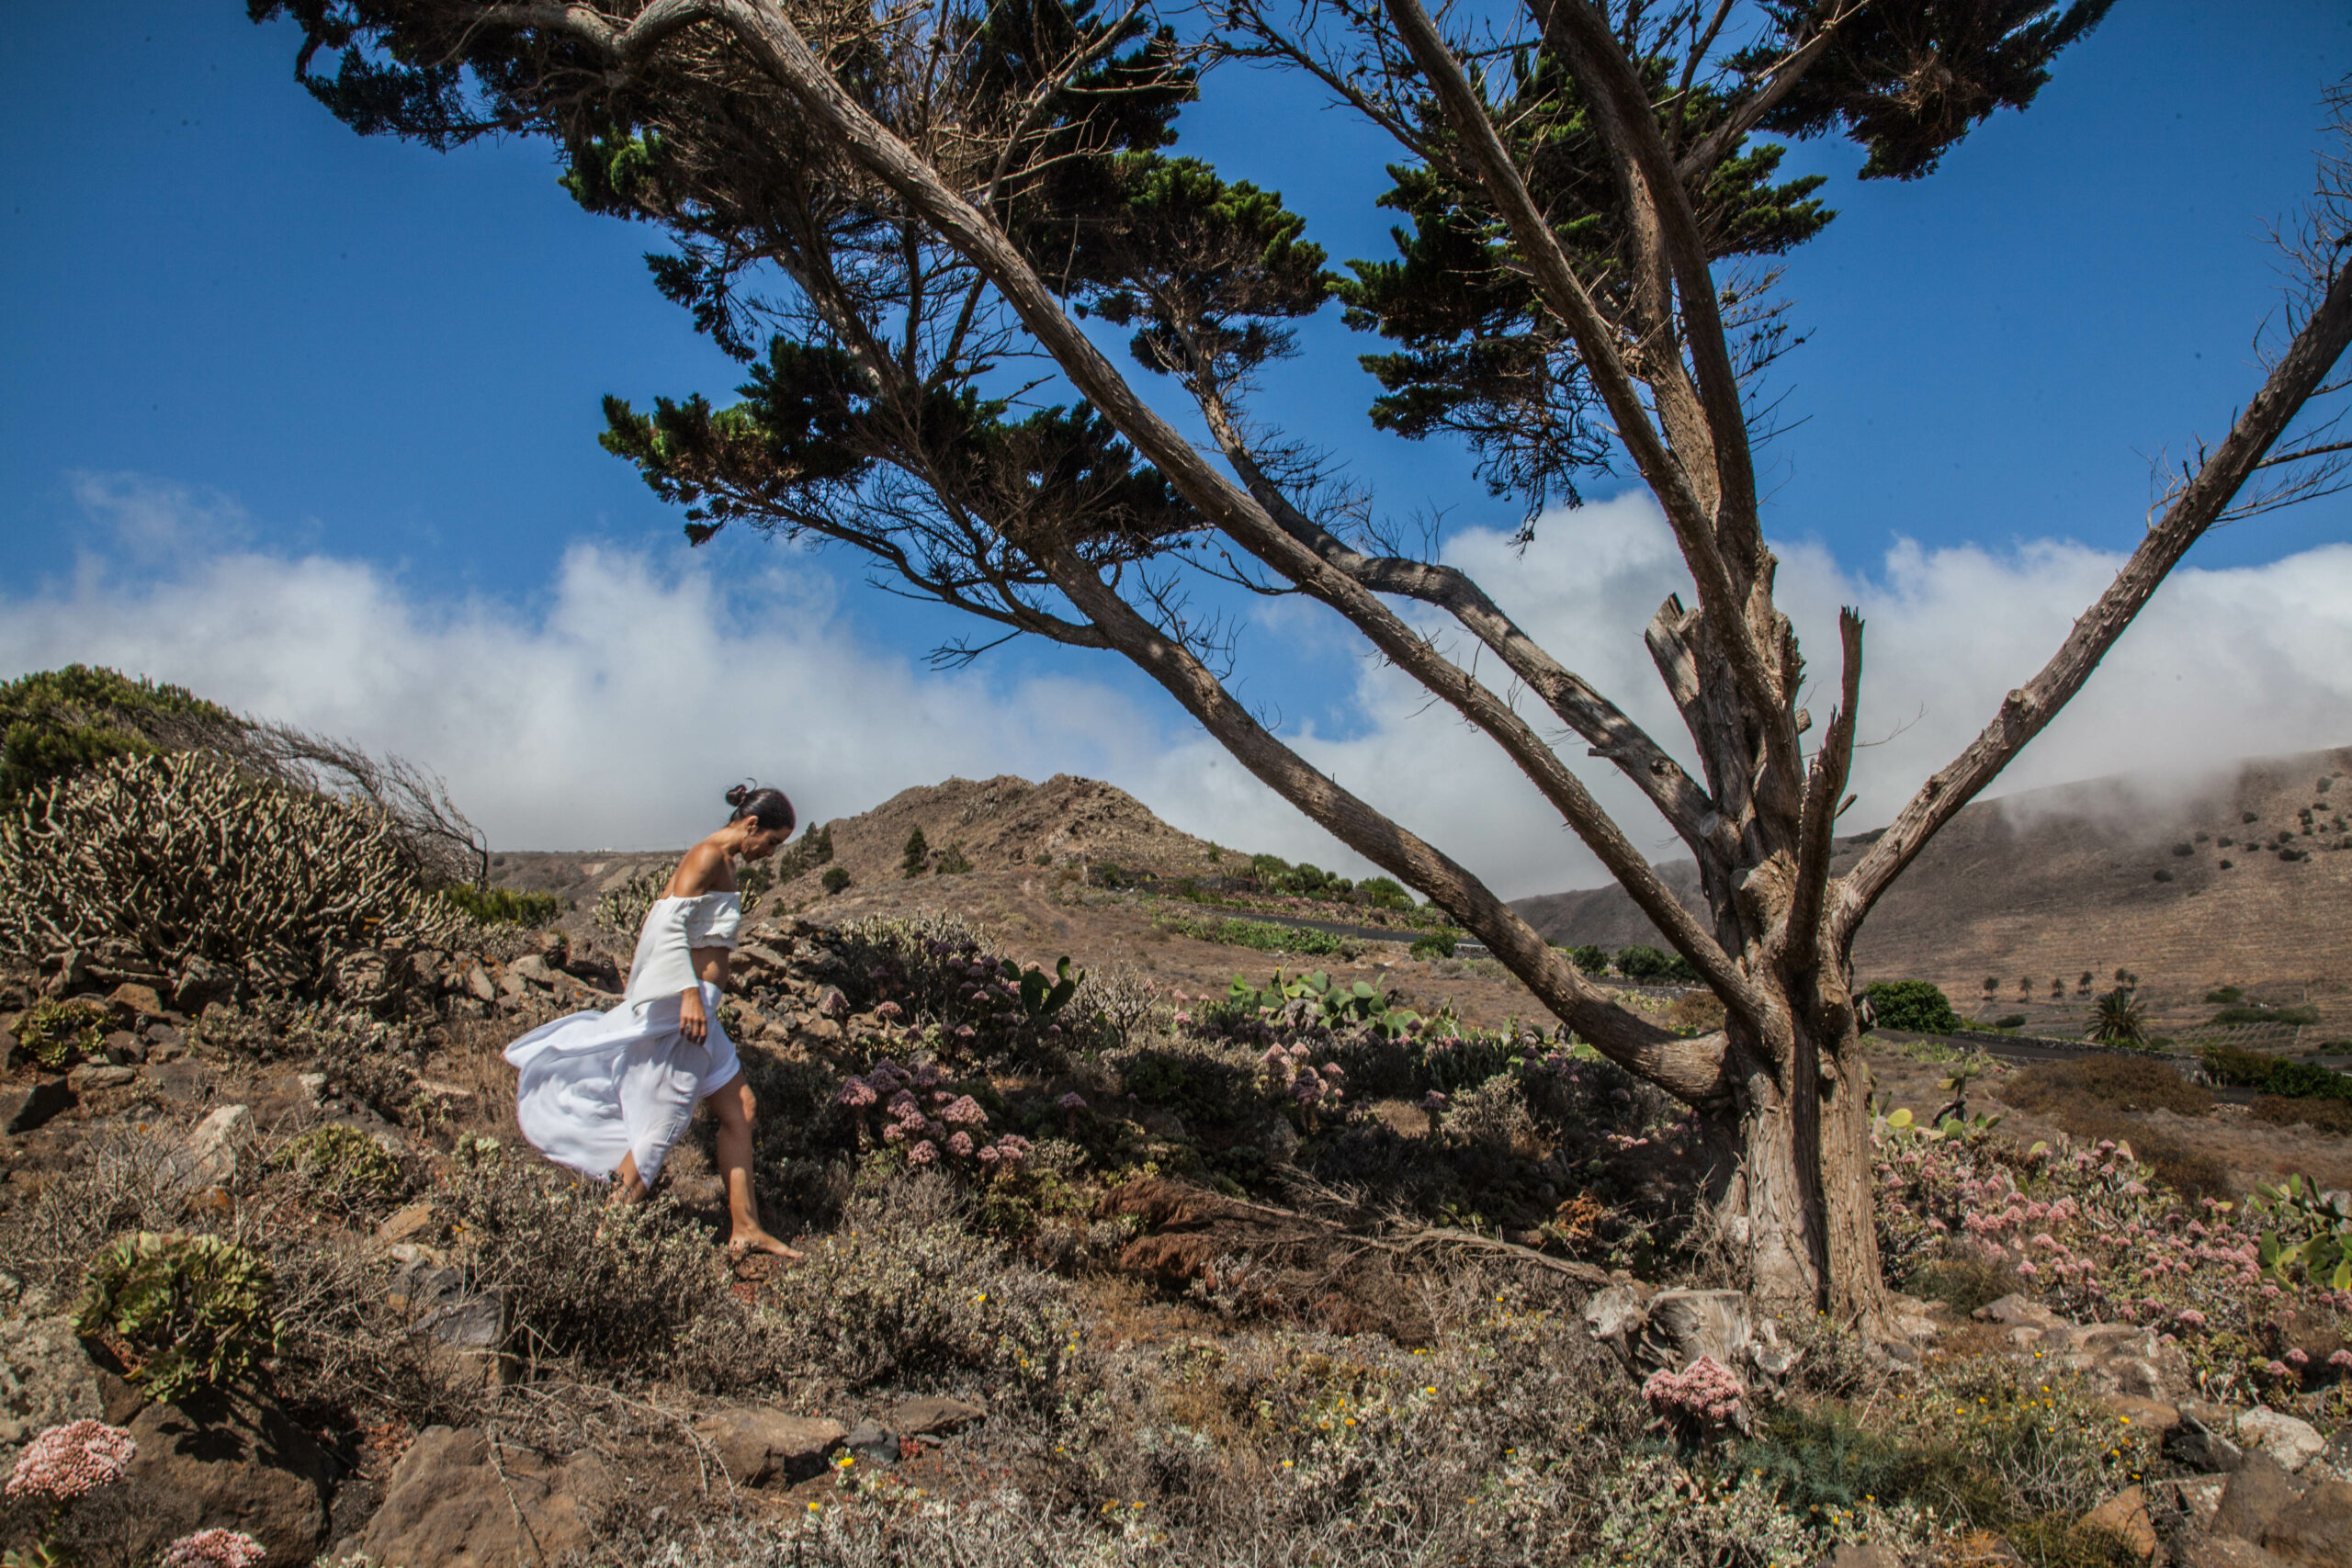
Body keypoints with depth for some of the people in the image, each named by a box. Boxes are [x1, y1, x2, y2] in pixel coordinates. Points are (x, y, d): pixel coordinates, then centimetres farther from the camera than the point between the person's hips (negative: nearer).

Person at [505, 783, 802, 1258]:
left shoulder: (721, 861, 16)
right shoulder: (709, 855, -13)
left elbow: (658, 916, 22)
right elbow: (670, 923, -24)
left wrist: (640, 984, 26)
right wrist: (690, 994, -29)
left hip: (695, 1005, 10)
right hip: (683, 1004, -10)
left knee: (740, 1108, 10)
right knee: (662, 1125, -2)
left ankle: (745, 1227, 14)